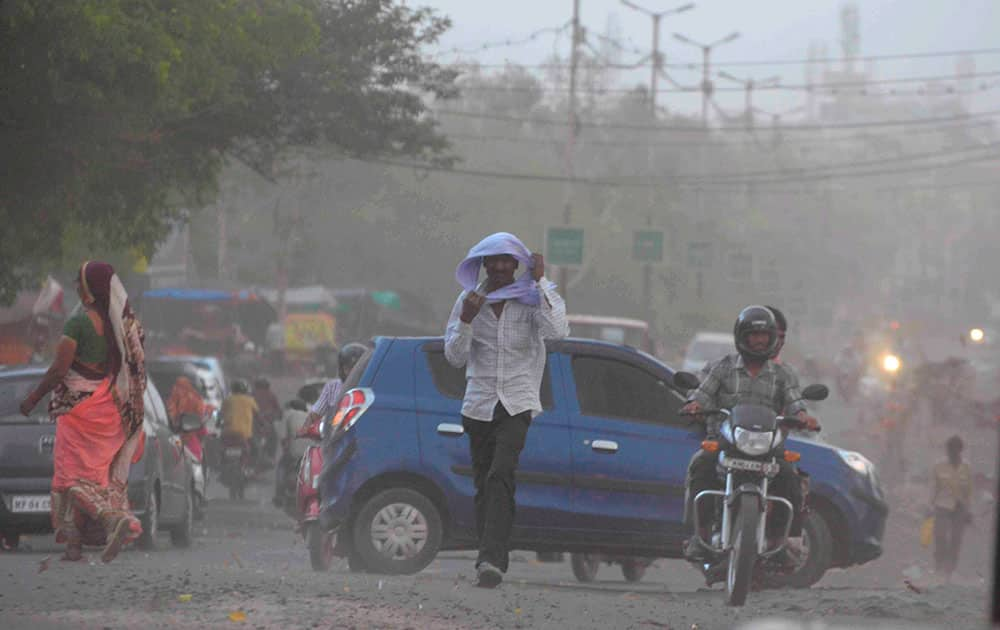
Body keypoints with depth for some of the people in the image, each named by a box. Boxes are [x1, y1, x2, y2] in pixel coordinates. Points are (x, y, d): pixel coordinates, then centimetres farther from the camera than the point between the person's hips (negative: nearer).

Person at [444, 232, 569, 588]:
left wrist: (541, 282, -15)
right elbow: (454, 357, 3)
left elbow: (558, 331, -19)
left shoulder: (531, 299, 0)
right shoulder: (470, 300, 6)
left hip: (517, 403, -3)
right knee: (484, 485, 6)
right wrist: (466, 319, -13)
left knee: (500, 477, -21)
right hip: (479, 403, 3)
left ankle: (491, 560, -31)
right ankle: (492, 561, 14)